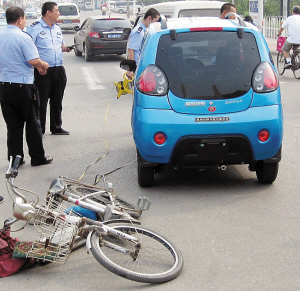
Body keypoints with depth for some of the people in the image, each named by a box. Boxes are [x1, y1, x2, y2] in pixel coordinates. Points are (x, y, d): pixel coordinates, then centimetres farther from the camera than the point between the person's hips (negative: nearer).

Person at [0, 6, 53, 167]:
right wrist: (44, 65, -1)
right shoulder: (23, 37, -14)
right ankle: (38, 158, 13)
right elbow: (33, 60, -22)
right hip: (23, 86, -6)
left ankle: (15, 158, 15)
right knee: (32, 123, 6)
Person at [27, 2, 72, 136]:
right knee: (41, 102, -2)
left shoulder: (57, 28, 16)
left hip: (59, 69, 7)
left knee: (57, 101, 14)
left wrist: (65, 48, 5)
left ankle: (56, 127, 26)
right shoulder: (35, 28, -8)